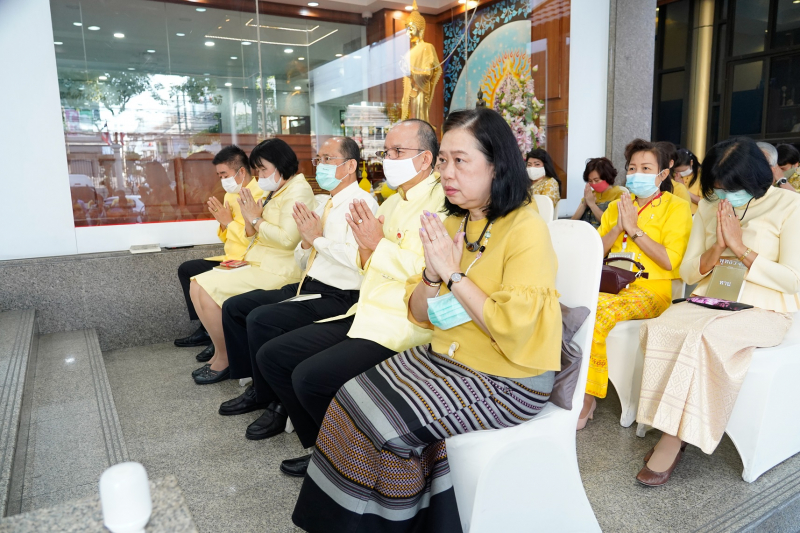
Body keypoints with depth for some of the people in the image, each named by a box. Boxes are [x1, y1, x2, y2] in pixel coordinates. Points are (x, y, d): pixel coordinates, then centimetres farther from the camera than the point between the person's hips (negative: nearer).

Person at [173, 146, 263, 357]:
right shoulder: (232, 195, 11)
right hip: (231, 260, 11)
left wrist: (229, 221, -16)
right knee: (186, 269, 15)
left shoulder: (260, 195, -18)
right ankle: (206, 329, 15)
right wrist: (222, 222, -3)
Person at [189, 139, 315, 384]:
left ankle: (224, 359, 1)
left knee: (207, 288, -15)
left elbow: (288, 238, -25)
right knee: (197, 285, 2)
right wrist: (249, 220, -4)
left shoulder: (298, 191, -12)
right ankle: (219, 349, 10)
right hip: (258, 263, 10)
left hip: (277, 270, -10)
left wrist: (256, 219, -13)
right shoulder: (275, 192, 17)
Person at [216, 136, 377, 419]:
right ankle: (259, 388, 15)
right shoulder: (324, 205, 16)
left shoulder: (362, 203, -11)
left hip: (338, 297, -10)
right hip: (307, 287, 10)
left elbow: (359, 259, -27)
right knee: (234, 307, 7)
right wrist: (306, 239, -2)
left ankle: (277, 402, -2)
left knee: (261, 319, -24)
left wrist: (318, 238, -14)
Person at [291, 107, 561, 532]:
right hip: (446, 359, 7)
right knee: (354, 395, -7)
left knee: (391, 418, -18)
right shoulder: (453, 223, 6)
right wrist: (432, 274, -14)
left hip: (505, 381, -7)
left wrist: (453, 273, -20)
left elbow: (512, 330, -25)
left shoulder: (526, 230, -16)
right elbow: (420, 315, 6)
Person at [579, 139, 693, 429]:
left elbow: (671, 261, -7)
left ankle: (587, 397, -21)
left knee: (596, 311, -35)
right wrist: (618, 226, -2)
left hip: (652, 289, -4)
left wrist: (634, 228, -7)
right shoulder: (617, 205, 21)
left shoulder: (676, 207, 6)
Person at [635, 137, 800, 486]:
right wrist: (716, 248, -9)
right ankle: (675, 432, -20)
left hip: (763, 311, -4)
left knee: (705, 335, -36)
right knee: (659, 327, -29)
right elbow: (688, 272, 10)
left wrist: (739, 247, -13)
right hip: (709, 302, 4)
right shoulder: (709, 207, 11)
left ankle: (673, 439, -24)